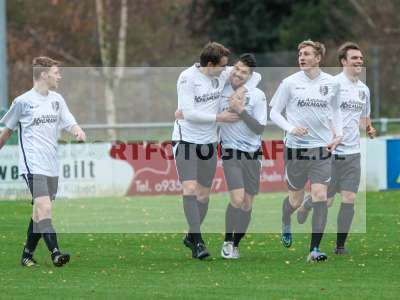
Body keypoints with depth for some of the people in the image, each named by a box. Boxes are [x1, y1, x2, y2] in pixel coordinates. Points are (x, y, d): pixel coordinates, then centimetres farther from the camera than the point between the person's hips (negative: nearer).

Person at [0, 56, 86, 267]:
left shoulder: (57, 99, 11)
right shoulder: (23, 101, -4)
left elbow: (70, 123, 6)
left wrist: (78, 132, -17)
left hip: (51, 166, 6)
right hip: (33, 165, -6)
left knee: (40, 212, 9)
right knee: (44, 208, -20)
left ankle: (27, 255, 20)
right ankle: (55, 253, -26)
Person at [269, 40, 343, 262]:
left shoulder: (331, 83, 3)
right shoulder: (290, 83, -4)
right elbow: (274, 112, 1)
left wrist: (338, 134, 5)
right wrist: (291, 128, -15)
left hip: (322, 147, 1)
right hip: (296, 147, -1)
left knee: (320, 196, -12)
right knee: (296, 199, 9)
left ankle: (315, 250, -10)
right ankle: (285, 225, 45)